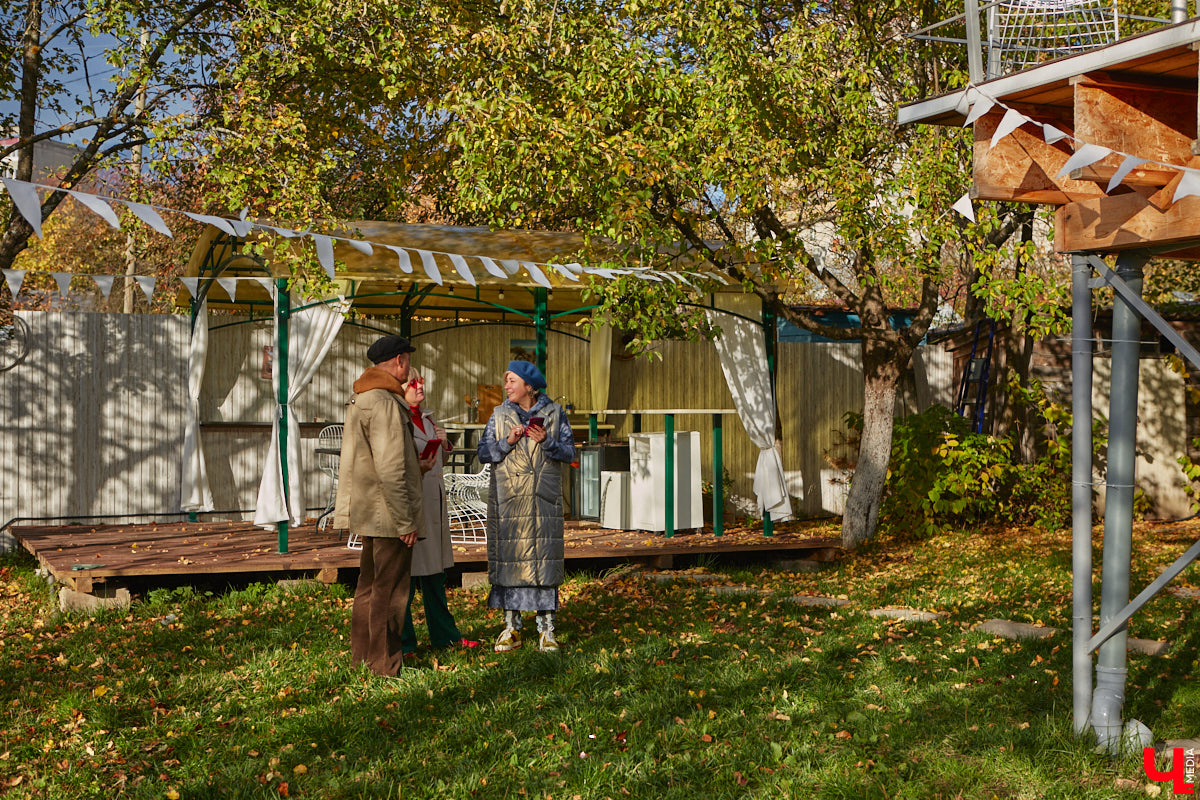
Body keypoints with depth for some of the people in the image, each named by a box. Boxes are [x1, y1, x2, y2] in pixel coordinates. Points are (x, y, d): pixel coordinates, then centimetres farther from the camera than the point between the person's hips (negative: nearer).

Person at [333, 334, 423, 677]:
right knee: (390, 588, -1)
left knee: (370, 582, 18)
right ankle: (384, 662, 6)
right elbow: (390, 470, -23)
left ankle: (362, 653, 28)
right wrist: (405, 521, -20)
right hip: (388, 512, -10)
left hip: (368, 509, 10)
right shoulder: (385, 403, -20)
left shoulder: (360, 398, 13)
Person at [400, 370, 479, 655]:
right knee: (406, 573, -5)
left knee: (435, 571, 15)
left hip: (433, 498, 9)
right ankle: (402, 642, 4)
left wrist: (444, 442, 7)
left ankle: (444, 634, 24)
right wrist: (417, 467, -26)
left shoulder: (427, 417, 17)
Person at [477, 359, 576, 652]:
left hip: (544, 500, -1)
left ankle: (546, 628, 7)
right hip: (507, 499, 1)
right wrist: (507, 441, -13)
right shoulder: (500, 415, 7)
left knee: (544, 558, -1)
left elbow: (569, 452, 0)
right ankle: (511, 626, 9)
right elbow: (484, 452, 3)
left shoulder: (554, 413, 3)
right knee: (507, 558, 0)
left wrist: (547, 441, -17)